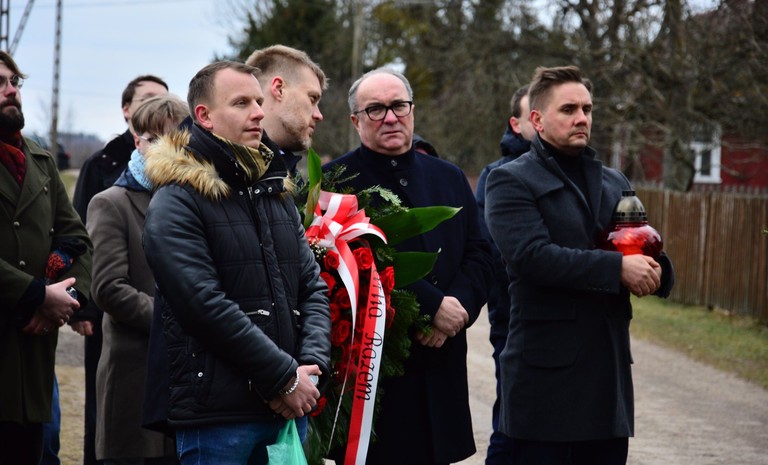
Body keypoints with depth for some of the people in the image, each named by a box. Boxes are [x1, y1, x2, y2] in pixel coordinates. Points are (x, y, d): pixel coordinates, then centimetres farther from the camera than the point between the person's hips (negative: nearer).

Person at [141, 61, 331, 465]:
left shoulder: (277, 194, 17)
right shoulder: (176, 202, -6)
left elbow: (313, 288, 15)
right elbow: (207, 306, -15)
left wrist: (313, 366, -4)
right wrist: (286, 378, -14)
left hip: (288, 412, 6)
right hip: (216, 418, -6)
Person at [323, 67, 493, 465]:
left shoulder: (450, 178, 16)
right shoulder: (335, 180, -2)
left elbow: (478, 256, 11)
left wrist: (456, 307, -8)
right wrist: (433, 306, -16)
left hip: (439, 362, 5)